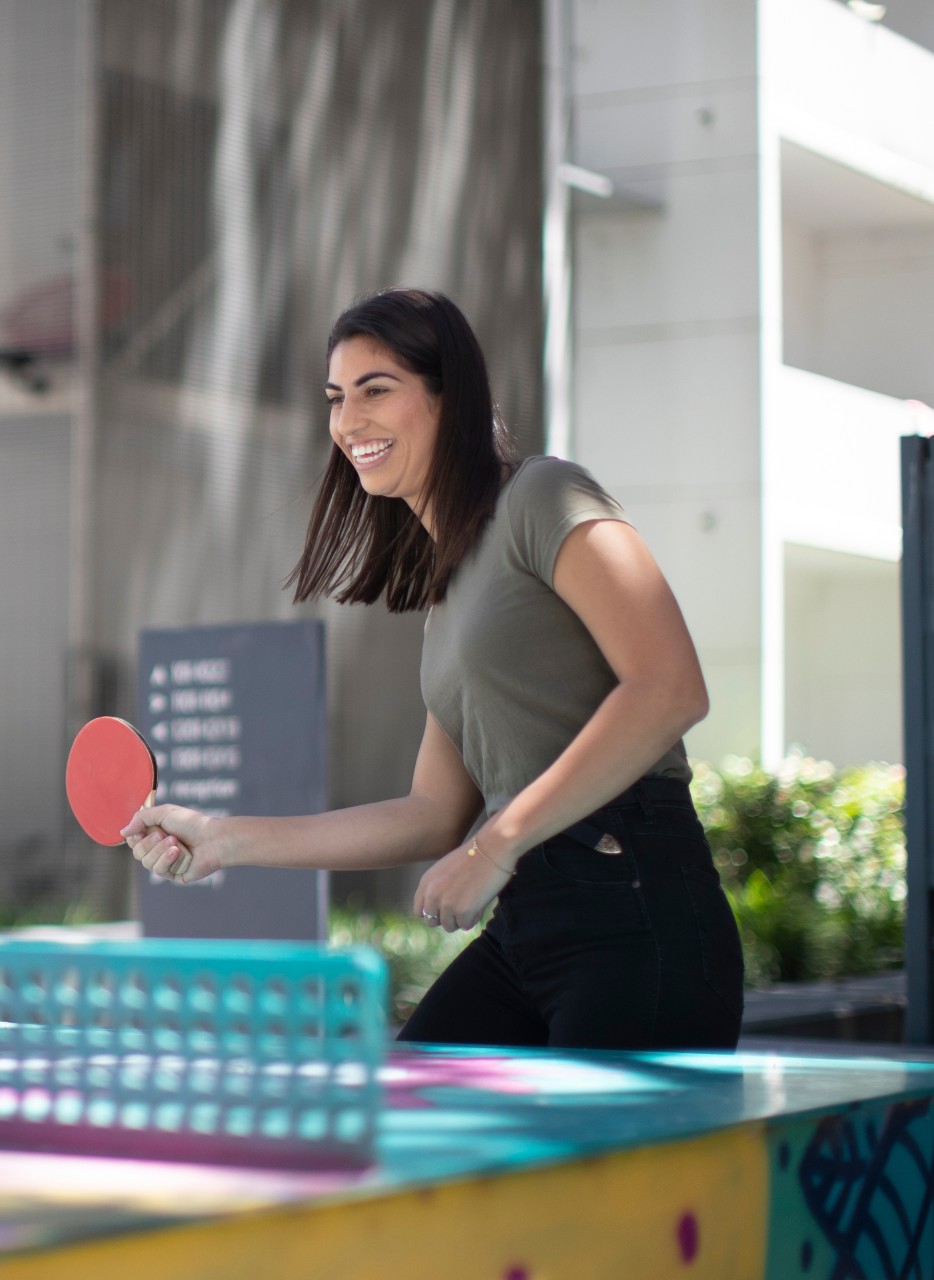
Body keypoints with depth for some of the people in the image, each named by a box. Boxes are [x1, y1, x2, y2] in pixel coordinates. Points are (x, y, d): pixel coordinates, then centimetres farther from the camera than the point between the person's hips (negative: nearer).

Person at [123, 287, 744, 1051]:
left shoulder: (543, 497, -5)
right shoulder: (446, 587, 20)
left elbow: (671, 689, -18)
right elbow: (438, 815, 19)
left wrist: (498, 843, -17)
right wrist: (225, 840, 17)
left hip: (637, 928, -8)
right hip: (523, 929, 8)